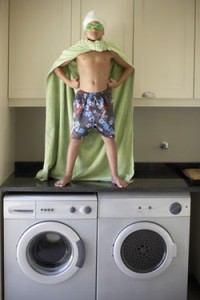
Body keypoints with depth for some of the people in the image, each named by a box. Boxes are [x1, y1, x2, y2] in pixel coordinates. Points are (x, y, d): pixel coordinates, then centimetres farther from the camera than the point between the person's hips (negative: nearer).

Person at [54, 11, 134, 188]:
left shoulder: (109, 52, 6)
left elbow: (129, 68, 15)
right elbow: (58, 67, 12)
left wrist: (118, 83, 3)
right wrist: (68, 82, 0)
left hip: (103, 99, 1)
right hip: (83, 99, 0)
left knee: (109, 137, 4)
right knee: (76, 137, 3)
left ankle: (115, 176, 13)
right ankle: (68, 176, 12)